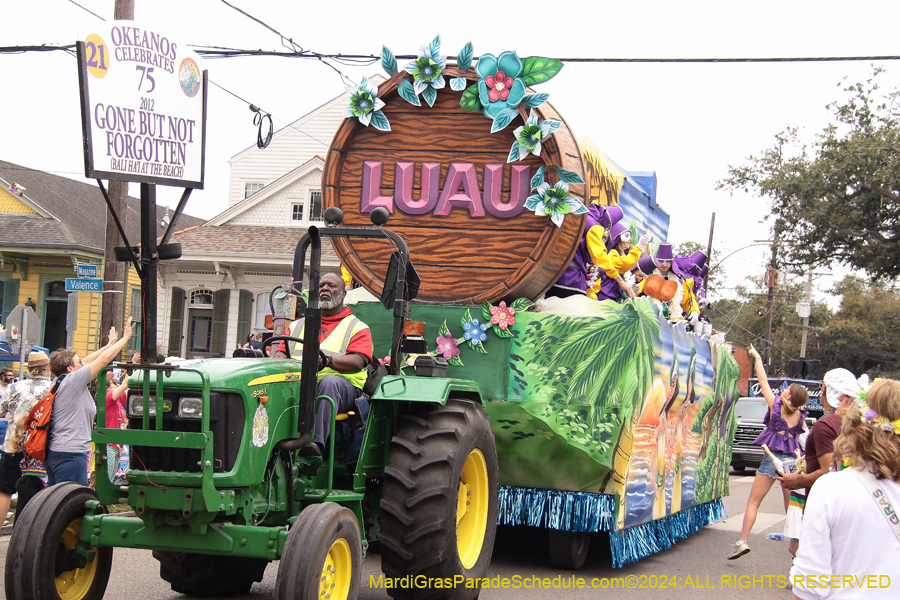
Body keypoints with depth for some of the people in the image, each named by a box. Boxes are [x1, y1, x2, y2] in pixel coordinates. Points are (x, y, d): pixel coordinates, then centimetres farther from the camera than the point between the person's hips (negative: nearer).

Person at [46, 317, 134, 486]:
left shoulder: (61, 382, 13)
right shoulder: (73, 380, -11)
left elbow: (86, 362, 25)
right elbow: (103, 360, -9)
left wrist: (110, 344, 33)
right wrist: (125, 338, 1)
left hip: (53, 453, 10)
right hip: (71, 453, -10)